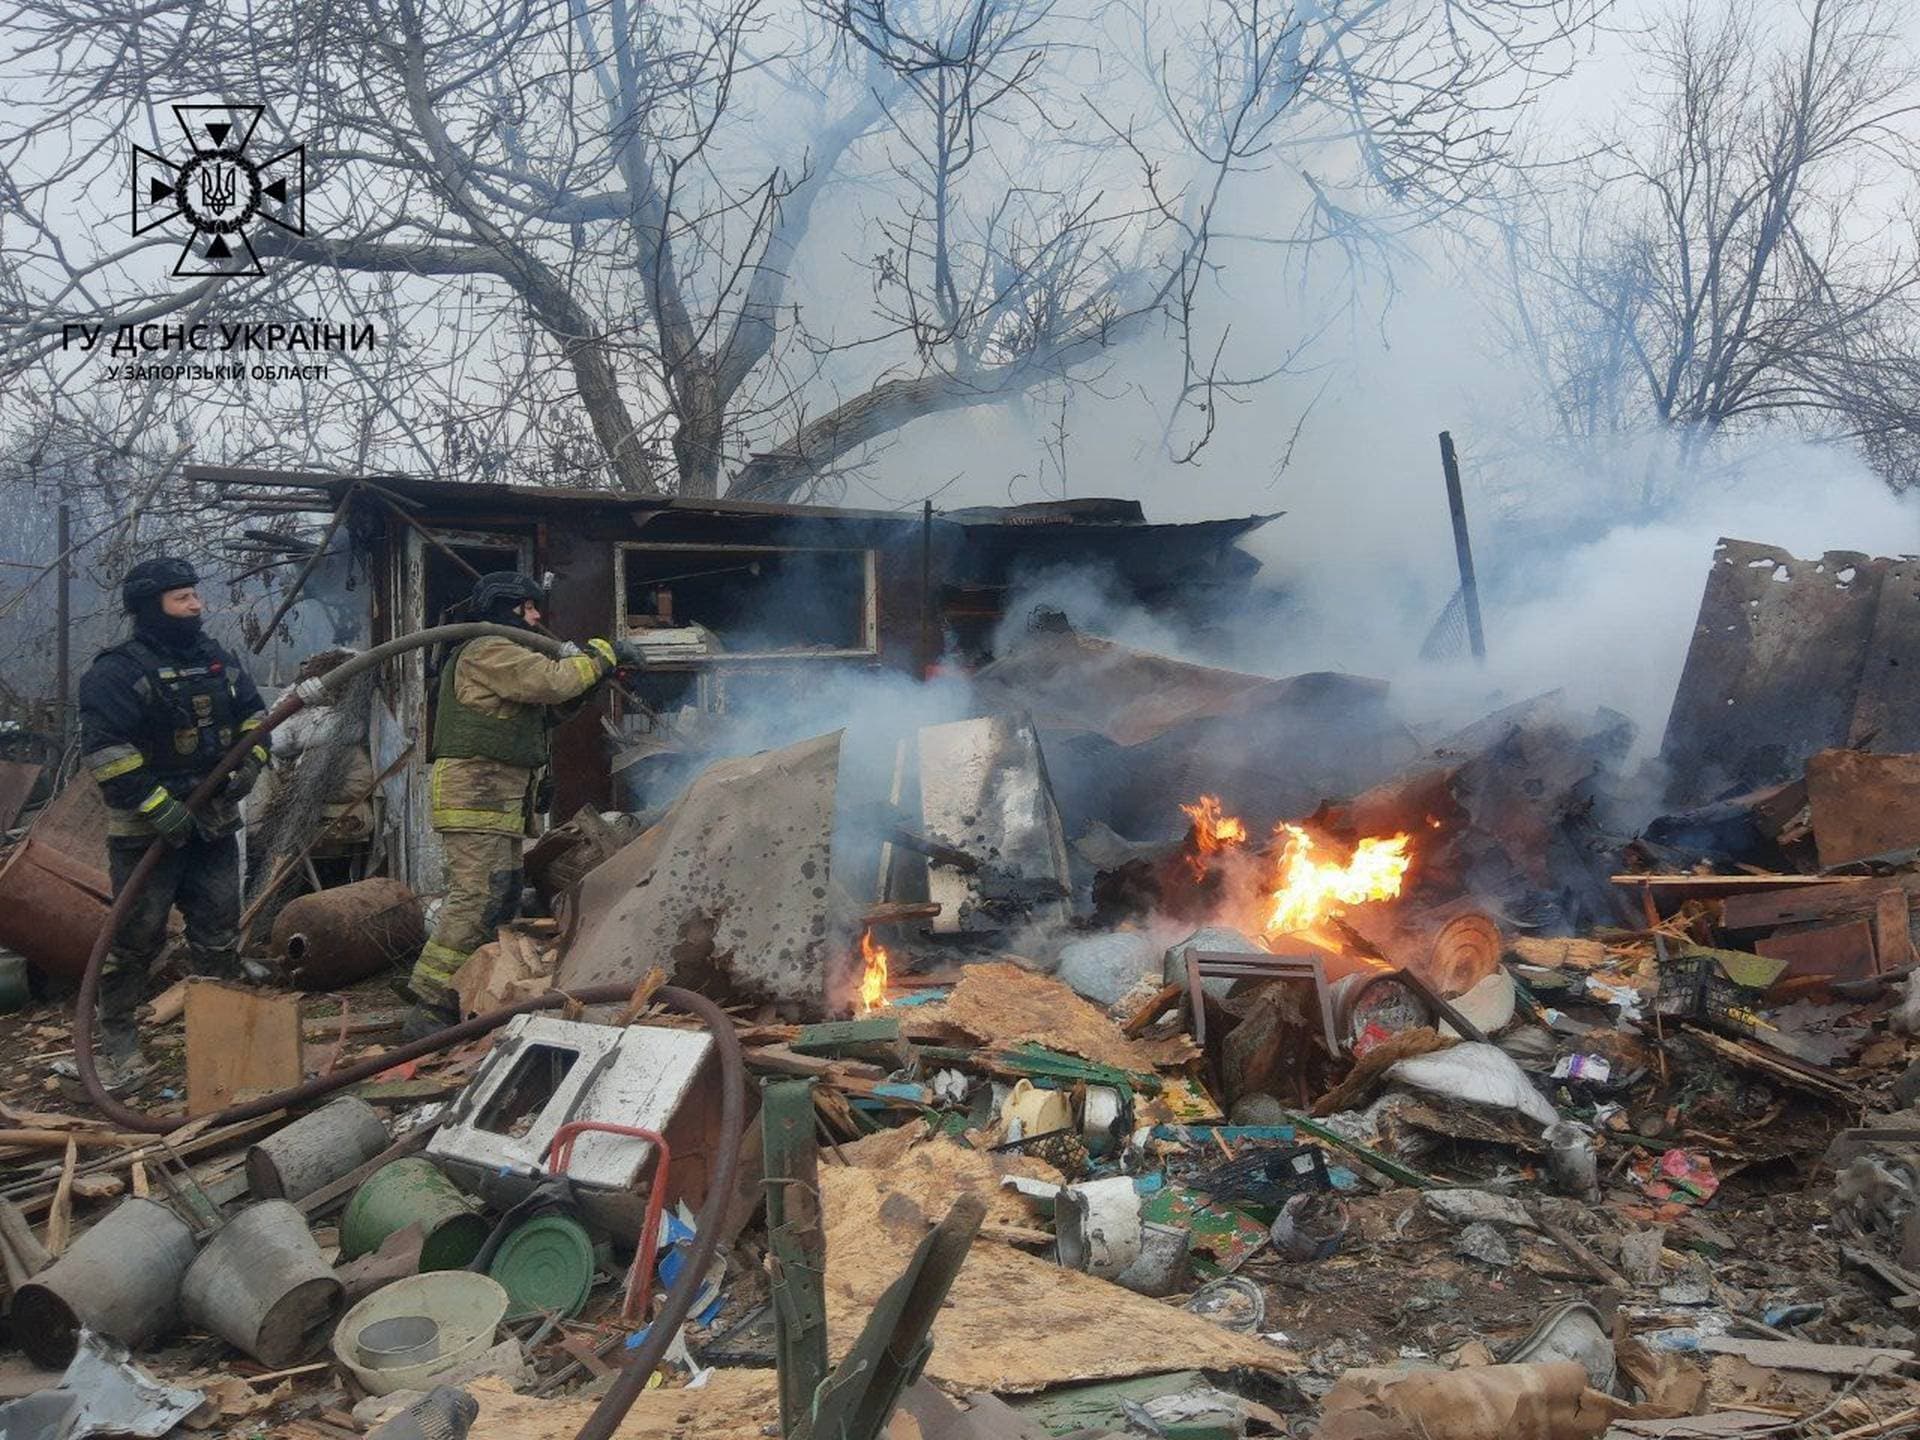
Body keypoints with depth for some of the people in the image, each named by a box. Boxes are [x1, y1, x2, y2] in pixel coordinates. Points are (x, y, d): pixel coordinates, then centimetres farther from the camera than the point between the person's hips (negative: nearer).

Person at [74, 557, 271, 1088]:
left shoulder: (218, 659, 9)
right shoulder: (117, 671, -13)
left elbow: (254, 715, 18)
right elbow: (107, 754, -19)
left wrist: (251, 762, -1)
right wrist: (158, 806, -22)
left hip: (215, 822, 6)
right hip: (147, 830, -6)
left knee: (219, 932, 12)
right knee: (137, 935, 0)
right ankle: (118, 1039, 14)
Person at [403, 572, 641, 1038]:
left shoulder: (503, 656, 26)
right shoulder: (489, 651, -8)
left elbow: (544, 712, 23)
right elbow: (552, 680, -18)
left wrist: (590, 677, 10)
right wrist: (603, 654, -4)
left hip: (500, 799, 11)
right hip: (476, 791, -11)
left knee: (503, 903, 11)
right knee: (476, 899, -16)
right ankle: (429, 1010, -17)